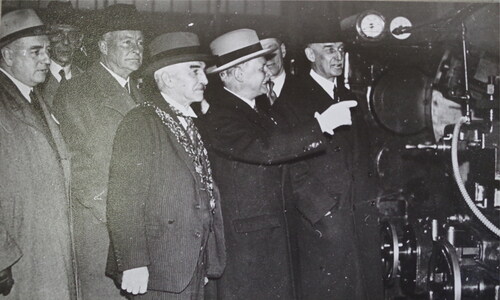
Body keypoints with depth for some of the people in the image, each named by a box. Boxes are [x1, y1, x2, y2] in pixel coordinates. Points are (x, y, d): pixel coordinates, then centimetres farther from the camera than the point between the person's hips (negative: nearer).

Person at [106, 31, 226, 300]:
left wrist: (206, 260, 10)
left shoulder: (191, 122, 12)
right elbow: (123, 203, -16)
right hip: (159, 269, -7)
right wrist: (133, 264, -20)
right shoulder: (140, 123, -12)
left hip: (196, 266, 7)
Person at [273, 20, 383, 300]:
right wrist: (326, 211, -14)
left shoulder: (350, 98, 19)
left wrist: (371, 200, 9)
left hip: (363, 215, 6)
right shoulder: (292, 101, -3)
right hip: (322, 220, -6)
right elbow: (293, 169, -10)